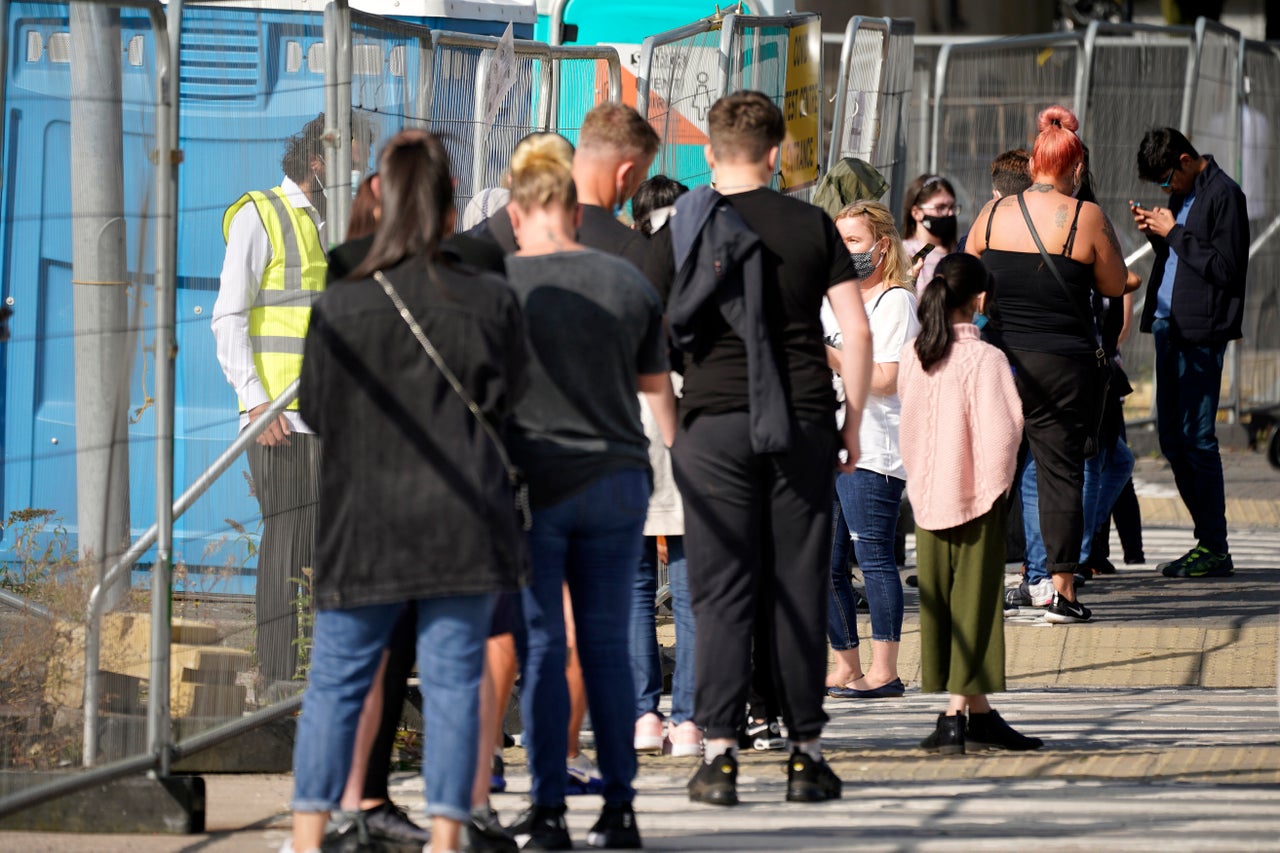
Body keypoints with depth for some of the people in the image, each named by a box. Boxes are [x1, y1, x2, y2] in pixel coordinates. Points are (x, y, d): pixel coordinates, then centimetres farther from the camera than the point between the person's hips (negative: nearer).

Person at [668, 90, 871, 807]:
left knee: (723, 596, 1)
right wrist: (853, 423, 9)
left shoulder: (688, 229, 3)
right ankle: (807, 754, 6)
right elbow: (858, 331, 1)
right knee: (800, 592, 5)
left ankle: (719, 754, -6)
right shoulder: (812, 225, 4)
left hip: (715, 423, -1)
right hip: (804, 425, 1)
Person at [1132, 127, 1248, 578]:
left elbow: (1225, 268, -17)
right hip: (1169, 326, 9)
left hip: (1200, 331, -9)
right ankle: (1207, 538, 17)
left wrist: (1174, 233, -15)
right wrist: (1155, 232, 6)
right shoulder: (1183, 195, 17)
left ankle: (1214, 549, -4)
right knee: (1172, 437, 10)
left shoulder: (1223, 195, -10)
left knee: (1196, 438, -8)